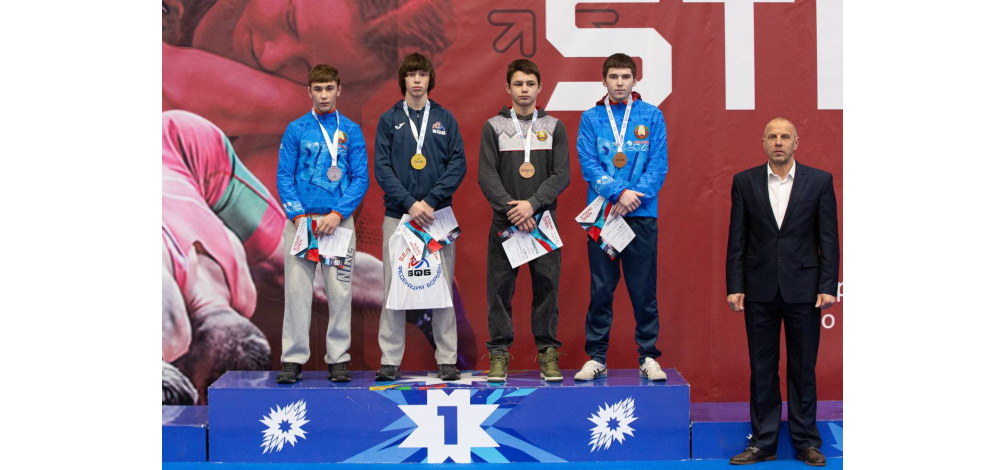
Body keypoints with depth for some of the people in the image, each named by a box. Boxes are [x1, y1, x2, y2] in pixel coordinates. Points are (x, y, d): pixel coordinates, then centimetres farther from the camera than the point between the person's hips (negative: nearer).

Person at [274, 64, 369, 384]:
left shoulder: (351, 131, 7)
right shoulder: (296, 130, 7)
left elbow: (361, 178, 2)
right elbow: (284, 177, 4)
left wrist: (337, 214, -10)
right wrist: (298, 216, -9)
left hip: (339, 220, 0)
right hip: (301, 218, 0)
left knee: (340, 290, 1)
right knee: (297, 288, -2)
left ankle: (338, 358, 10)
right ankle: (293, 359, 6)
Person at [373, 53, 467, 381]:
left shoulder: (445, 119, 9)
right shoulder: (389, 120, 7)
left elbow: (458, 164, 2)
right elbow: (381, 167, 0)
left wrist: (431, 200, -10)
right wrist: (410, 203, -12)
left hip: (438, 214, 0)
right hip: (398, 215, 0)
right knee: (394, 287, 0)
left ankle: (447, 359, 9)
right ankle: (390, 360, 7)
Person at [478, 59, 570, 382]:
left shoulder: (554, 127, 9)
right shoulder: (493, 127, 6)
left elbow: (562, 175, 0)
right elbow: (486, 176, -2)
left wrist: (532, 203, -13)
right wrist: (512, 209, -14)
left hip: (543, 220, 1)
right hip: (504, 222, 0)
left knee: (546, 288, 2)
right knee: (500, 289, 1)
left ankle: (548, 352, 11)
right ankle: (499, 353, 10)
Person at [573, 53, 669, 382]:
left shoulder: (652, 117, 6)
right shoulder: (590, 118, 6)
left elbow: (658, 165, 0)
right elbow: (588, 165, -3)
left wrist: (634, 197, -13)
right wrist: (619, 193, -15)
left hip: (642, 216, 0)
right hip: (601, 215, 0)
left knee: (644, 289, 3)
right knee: (601, 289, 4)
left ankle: (648, 357, 13)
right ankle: (596, 357, 13)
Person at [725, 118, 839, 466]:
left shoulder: (819, 181, 2)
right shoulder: (745, 182, 4)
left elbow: (828, 238, 1)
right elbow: (737, 240, 3)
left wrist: (828, 287, -6)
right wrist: (734, 287, -2)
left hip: (803, 290, -1)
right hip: (760, 292, 1)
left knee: (803, 369, 7)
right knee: (762, 369, 7)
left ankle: (806, 442, 18)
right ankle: (763, 443, 16)